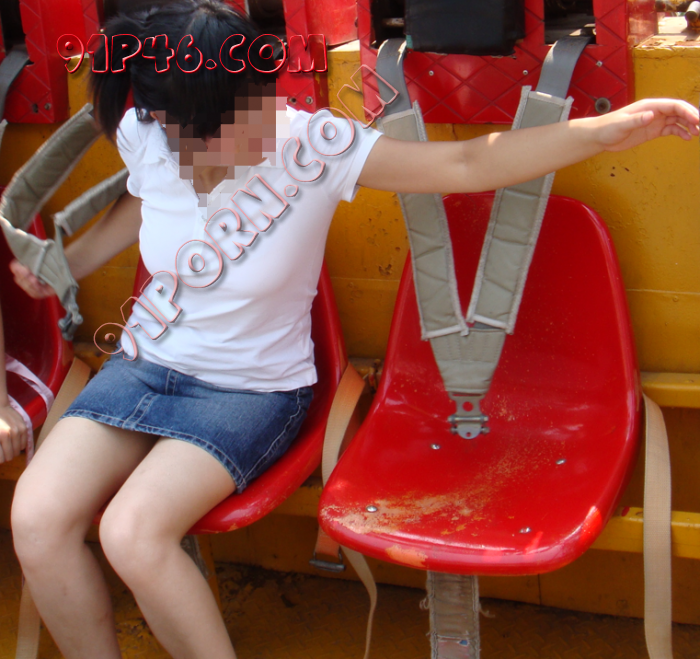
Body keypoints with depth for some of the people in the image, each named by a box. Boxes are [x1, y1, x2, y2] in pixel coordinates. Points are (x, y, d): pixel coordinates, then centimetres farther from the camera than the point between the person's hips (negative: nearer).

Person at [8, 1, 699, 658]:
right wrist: (68, 262, 27)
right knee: (36, 517, -16)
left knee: (134, 532, -27)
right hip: (143, 363, 4)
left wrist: (604, 130, -28)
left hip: (253, 390, -4)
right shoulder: (144, 138, -10)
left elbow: (466, 164, -21)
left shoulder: (311, 145, -21)